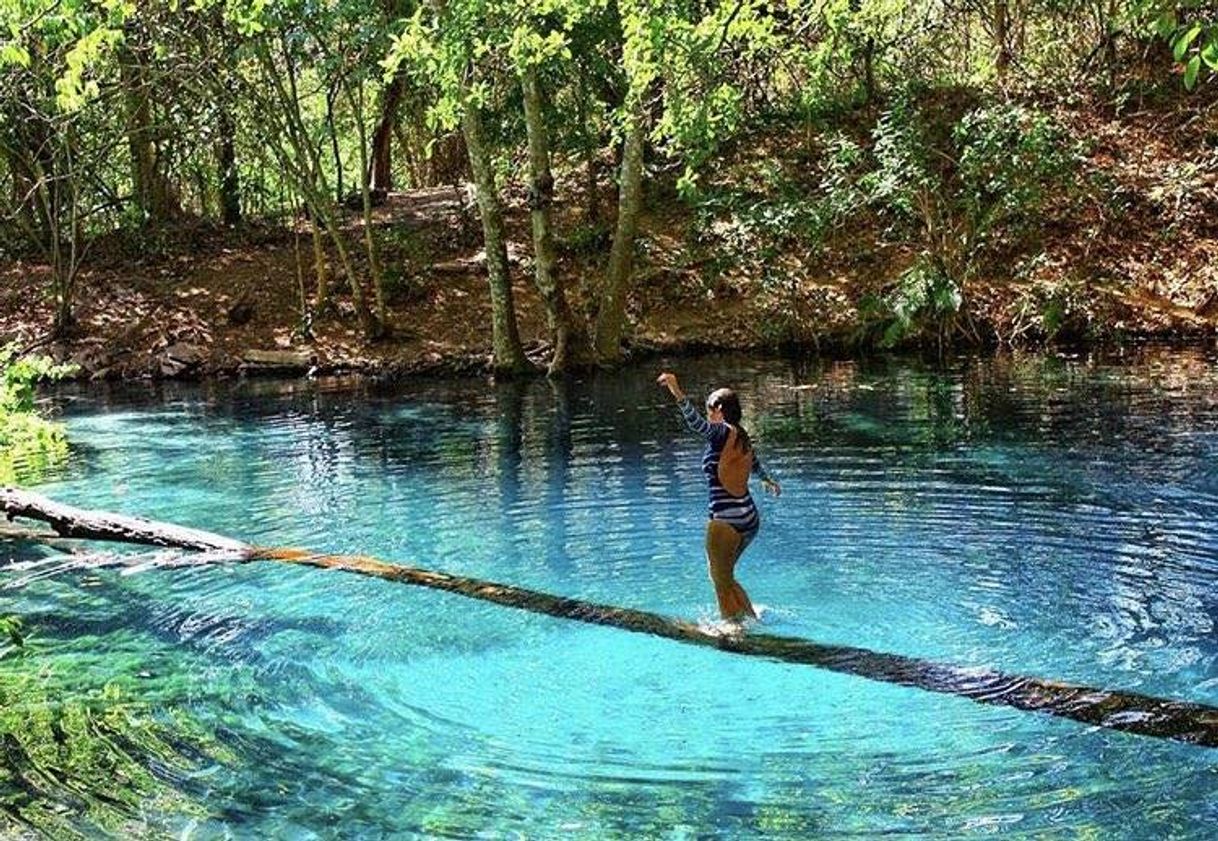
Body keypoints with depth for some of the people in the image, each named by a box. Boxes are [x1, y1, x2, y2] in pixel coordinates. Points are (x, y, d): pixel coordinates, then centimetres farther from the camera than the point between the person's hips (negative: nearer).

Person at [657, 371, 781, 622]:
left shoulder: (722, 432, -10)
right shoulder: (742, 436, 12)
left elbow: (697, 424, -34)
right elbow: (756, 464, 34)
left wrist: (678, 394, -47)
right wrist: (770, 481, 55)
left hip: (725, 521, -8)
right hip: (750, 519, 8)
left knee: (722, 584, 7)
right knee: (726, 578, 25)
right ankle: (753, 620, 30)